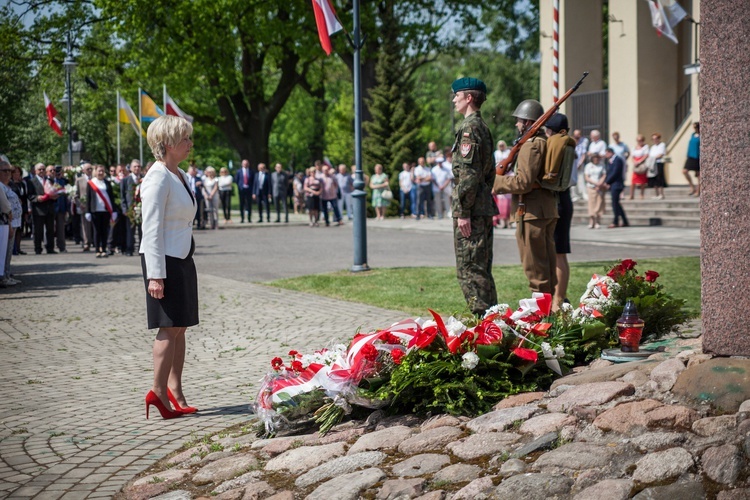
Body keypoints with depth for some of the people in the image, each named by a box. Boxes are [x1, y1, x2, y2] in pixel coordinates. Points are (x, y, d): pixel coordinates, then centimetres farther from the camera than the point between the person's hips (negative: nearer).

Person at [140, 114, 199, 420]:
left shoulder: (179, 176, 14)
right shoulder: (158, 178, -14)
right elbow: (152, 228, -18)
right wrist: (156, 275, -21)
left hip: (182, 258, 9)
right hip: (164, 260, -9)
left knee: (180, 326, 9)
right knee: (170, 326, -8)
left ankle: (174, 391, 14)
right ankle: (159, 391, -2)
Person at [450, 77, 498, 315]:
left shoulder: (469, 128, -14)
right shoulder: (483, 127, 17)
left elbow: (469, 174, -20)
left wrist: (463, 212, -20)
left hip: (471, 209, -10)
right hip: (484, 207, 10)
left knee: (470, 270, -7)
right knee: (481, 269, 15)